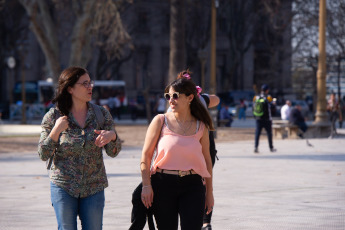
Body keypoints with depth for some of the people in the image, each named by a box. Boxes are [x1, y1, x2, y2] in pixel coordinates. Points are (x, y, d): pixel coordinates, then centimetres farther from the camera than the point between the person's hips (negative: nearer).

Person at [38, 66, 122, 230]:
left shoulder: (101, 114, 2)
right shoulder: (53, 116, -4)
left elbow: (113, 152, 1)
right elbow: (43, 155, -5)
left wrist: (112, 135, -21)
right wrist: (56, 130, -19)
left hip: (94, 187, 2)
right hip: (63, 186, -2)